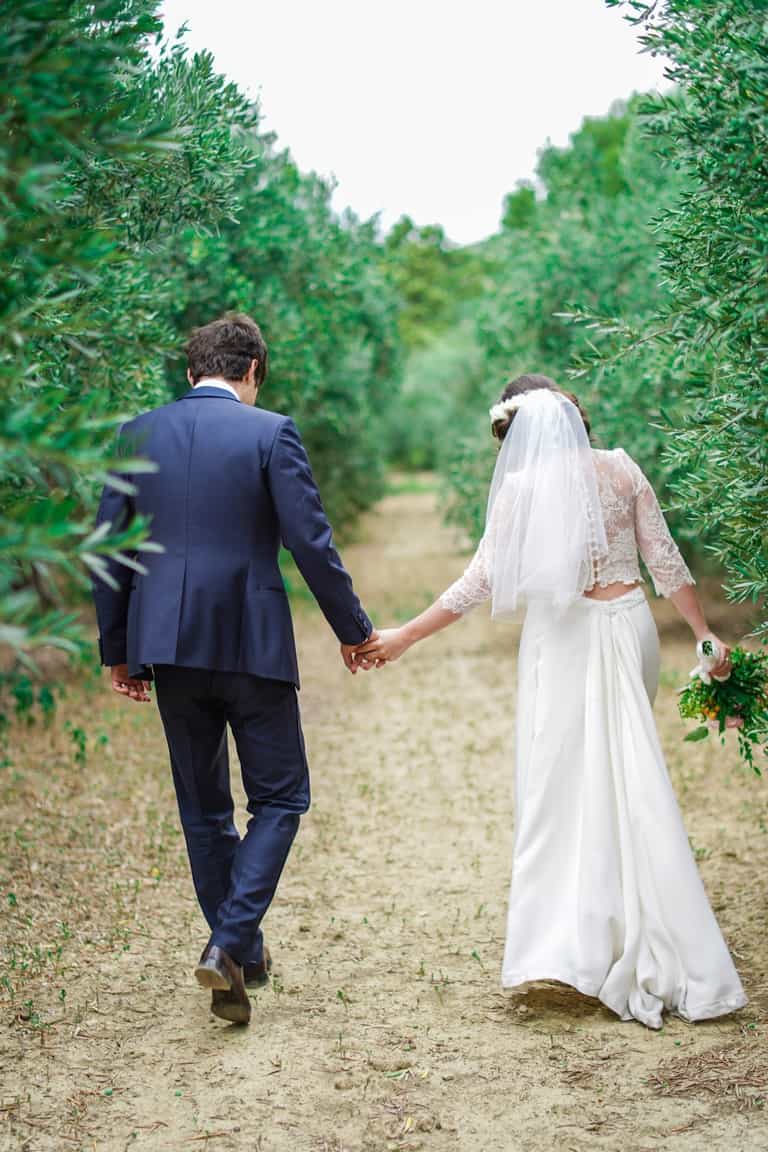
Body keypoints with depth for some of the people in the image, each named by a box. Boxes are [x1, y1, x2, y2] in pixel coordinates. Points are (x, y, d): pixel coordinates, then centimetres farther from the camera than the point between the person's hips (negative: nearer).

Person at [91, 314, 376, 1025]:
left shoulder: (137, 435, 6)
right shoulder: (270, 432, -5)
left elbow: (107, 550, 6)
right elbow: (311, 543, -8)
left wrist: (116, 650, 15)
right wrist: (353, 630, 4)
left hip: (169, 646, 4)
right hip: (251, 644, -4)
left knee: (203, 808, 16)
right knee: (280, 798, 9)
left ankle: (241, 955, 24)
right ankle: (229, 943, -7)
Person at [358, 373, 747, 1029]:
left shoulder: (520, 487, -5)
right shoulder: (622, 469, 3)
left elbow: (480, 583, -7)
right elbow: (665, 561, 3)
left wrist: (405, 636, -1)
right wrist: (705, 635, 10)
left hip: (564, 640, -3)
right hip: (630, 626, 3)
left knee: (562, 784, 0)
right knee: (629, 784, 11)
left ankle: (562, 950, -7)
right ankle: (648, 943, 16)